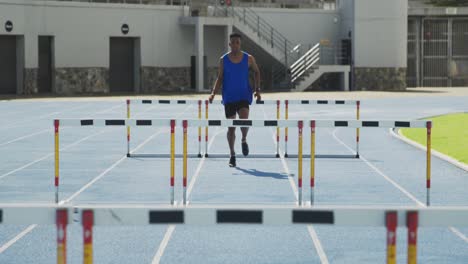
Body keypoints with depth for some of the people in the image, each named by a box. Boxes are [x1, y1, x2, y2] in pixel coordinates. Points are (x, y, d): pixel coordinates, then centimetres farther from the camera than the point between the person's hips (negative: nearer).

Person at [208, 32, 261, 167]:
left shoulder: (248, 58, 0)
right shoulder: (223, 59, 1)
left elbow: (257, 72, 14)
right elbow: (220, 78, 6)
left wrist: (257, 89, 5)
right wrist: (213, 93, -7)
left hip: (244, 96, -1)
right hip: (229, 97, 1)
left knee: (244, 120, -23)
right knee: (231, 127, 3)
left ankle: (244, 140, 9)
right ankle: (232, 155, 15)